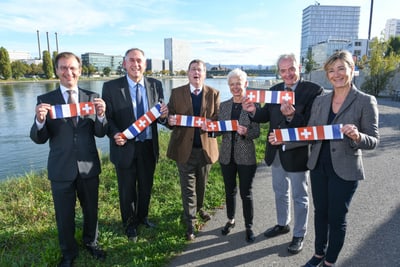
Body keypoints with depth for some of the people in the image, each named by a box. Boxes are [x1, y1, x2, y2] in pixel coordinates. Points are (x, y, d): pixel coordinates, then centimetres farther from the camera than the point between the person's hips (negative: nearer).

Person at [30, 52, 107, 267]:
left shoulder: (92, 97, -2)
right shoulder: (45, 100, -4)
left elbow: (100, 133, -4)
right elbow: (38, 138, -6)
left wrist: (101, 115, -25)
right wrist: (40, 120, -27)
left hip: (88, 167, 1)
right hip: (61, 169, -1)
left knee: (91, 209, 19)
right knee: (64, 215, 16)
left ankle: (91, 242, 46)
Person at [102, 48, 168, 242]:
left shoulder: (156, 85, 0)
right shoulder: (111, 87, -8)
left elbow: (160, 117, 2)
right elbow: (107, 116, -6)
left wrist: (163, 115, -22)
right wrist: (114, 133, -25)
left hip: (148, 147, 3)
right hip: (125, 147, -2)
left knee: (146, 186, 20)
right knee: (127, 190, 14)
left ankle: (142, 217, 46)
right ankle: (129, 224, 38)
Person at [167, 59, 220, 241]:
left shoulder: (213, 93, 3)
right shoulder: (176, 93, 1)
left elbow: (218, 118, -2)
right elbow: (169, 117, 0)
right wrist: (170, 121, -24)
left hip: (206, 147, 2)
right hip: (184, 148, -1)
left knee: (202, 184, 19)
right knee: (188, 188, 5)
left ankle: (199, 208, 46)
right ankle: (190, 223, 19)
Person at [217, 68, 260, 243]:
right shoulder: (223, 105, 4)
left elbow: (256, 132, -8)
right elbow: (219, 129, 6)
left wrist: (245, 132, -28)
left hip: (246, 157, -4)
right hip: (227, 155, 4)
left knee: (246, 193, 6)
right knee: (230, 191, 18)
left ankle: (249, 226, 25)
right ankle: (230, 220, 38)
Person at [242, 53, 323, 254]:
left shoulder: (313, 90, -16)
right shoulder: (274, 90, 2)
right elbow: (266, 117, 5)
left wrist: (292, 116, -40)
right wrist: (253, 111, -15)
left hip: (297, 153, -6)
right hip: (276, 151, 6)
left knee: (299, 196, 13)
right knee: (280, 192, 24)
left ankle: (299, 235, 32)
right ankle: (282, 224, 46)